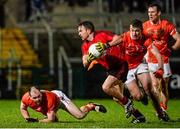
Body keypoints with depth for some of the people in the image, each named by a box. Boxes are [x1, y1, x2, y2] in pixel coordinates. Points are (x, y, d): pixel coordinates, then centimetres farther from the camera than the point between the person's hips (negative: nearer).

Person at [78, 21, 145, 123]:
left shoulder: (101, 35, -11)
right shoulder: (85, 46, 7)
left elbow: (118, 39, -22)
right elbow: (85, 64, 0)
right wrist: (89, 59, -22)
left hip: (120, 65, -8)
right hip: (110, 69, 8)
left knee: (106, 87, -24)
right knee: (117, 98, 6)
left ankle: (127, 102, -4)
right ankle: (138, 115, 18)